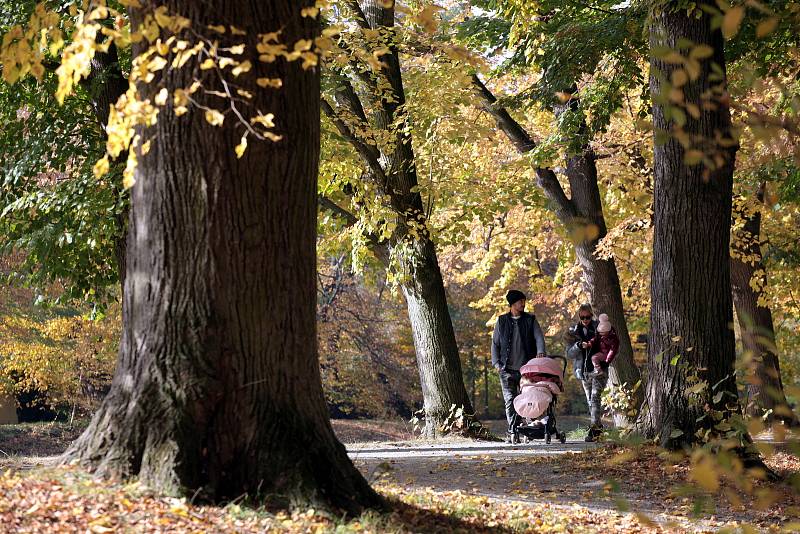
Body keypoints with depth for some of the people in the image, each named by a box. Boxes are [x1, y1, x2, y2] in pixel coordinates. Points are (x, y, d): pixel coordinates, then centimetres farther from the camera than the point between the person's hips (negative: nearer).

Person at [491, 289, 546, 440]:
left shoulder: (530, 320, 10)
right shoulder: (502, 321, 11)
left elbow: (539, 337, -1)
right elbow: (495, 343, 14)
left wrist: (541, 352, -21)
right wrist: (496, 363, 2)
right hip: (507, 370, 0)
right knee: (510, 400, -5)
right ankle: (512, 430, -4)